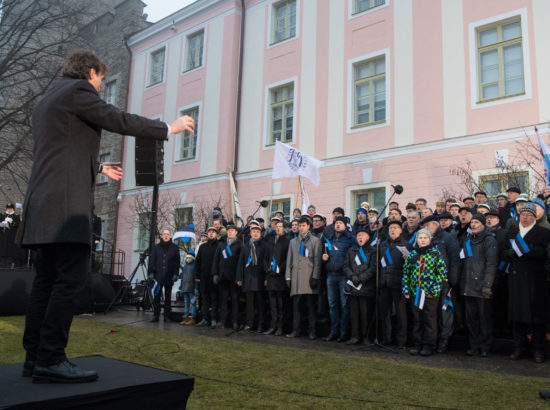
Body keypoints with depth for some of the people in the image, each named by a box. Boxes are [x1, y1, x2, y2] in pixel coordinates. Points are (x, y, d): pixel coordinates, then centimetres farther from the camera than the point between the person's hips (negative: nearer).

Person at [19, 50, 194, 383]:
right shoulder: (78, 90, -2)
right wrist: (169, 128, 2)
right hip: (66, 202, -10)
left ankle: (36, 356, 12)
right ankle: (50, 360, -12)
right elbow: (119, 120, -8)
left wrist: (99, 168, 41)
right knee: (70, 278, -12)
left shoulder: (47, 100, 27)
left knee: (47, 280, 9)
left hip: (45, 204, 10)